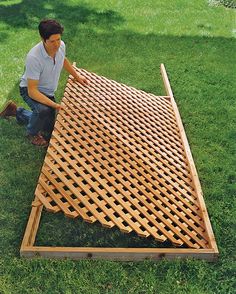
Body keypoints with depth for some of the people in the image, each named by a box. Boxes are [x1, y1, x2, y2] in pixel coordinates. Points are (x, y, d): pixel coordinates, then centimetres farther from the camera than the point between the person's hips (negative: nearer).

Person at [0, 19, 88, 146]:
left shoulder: (61, 45, -19)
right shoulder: (34, 57, -38)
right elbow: (32, 90, -35)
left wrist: (77, 76, 13)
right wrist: (54, 104, -43)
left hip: (48, 91, 6)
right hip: (30, 90, -6)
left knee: (48, 132, 13)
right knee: (43, 110, -41)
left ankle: (17, 112, 33)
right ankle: (32, 133, -6)